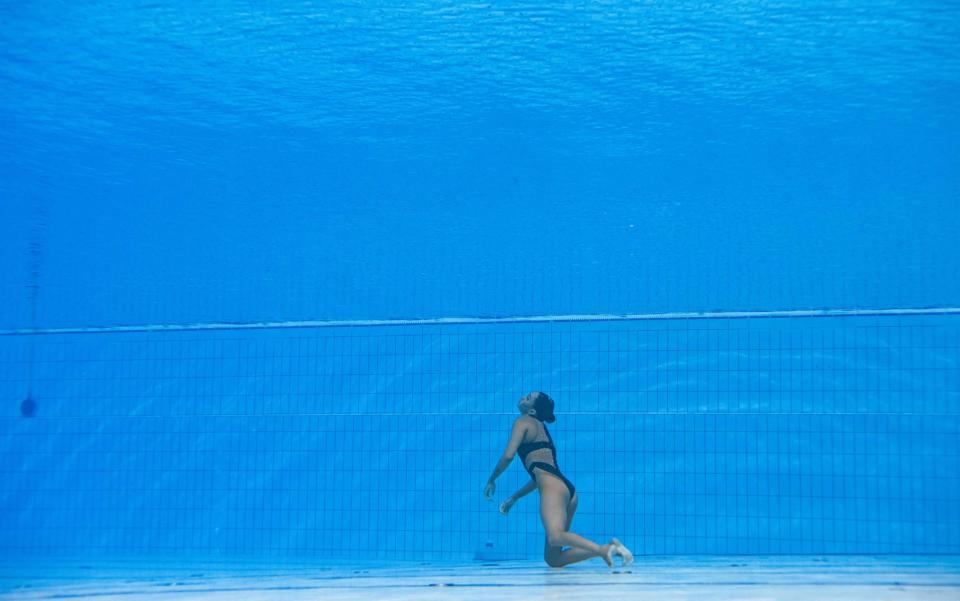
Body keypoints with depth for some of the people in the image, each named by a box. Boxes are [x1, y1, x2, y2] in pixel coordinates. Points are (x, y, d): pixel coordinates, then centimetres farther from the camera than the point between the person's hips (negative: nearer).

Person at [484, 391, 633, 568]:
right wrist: (514, 498, 37)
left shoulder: (523, 422, 8)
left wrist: (491, 480, 9)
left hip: (552, 487, -9)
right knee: (553, 560, 2)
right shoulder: (540, 428, 33)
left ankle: (603, 549, -45)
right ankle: (608, 549, -10)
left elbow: (508, 456, -6)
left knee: (555, 537, -32)